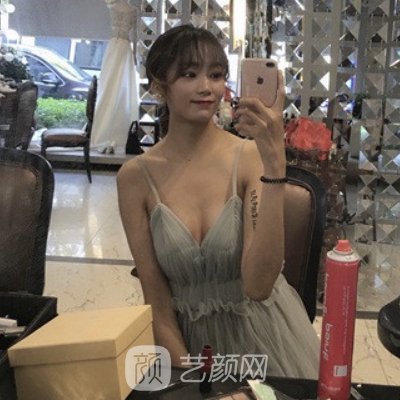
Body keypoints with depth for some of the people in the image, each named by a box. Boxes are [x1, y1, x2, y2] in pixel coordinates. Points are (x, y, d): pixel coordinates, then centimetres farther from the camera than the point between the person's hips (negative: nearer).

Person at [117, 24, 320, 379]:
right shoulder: (136, 177, -7)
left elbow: (258, 285, -23)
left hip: (264, 333, 0)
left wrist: (275, 164, -28)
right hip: (189, 339, 1)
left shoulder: (252, 156, -12)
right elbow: (157, 300, -3)